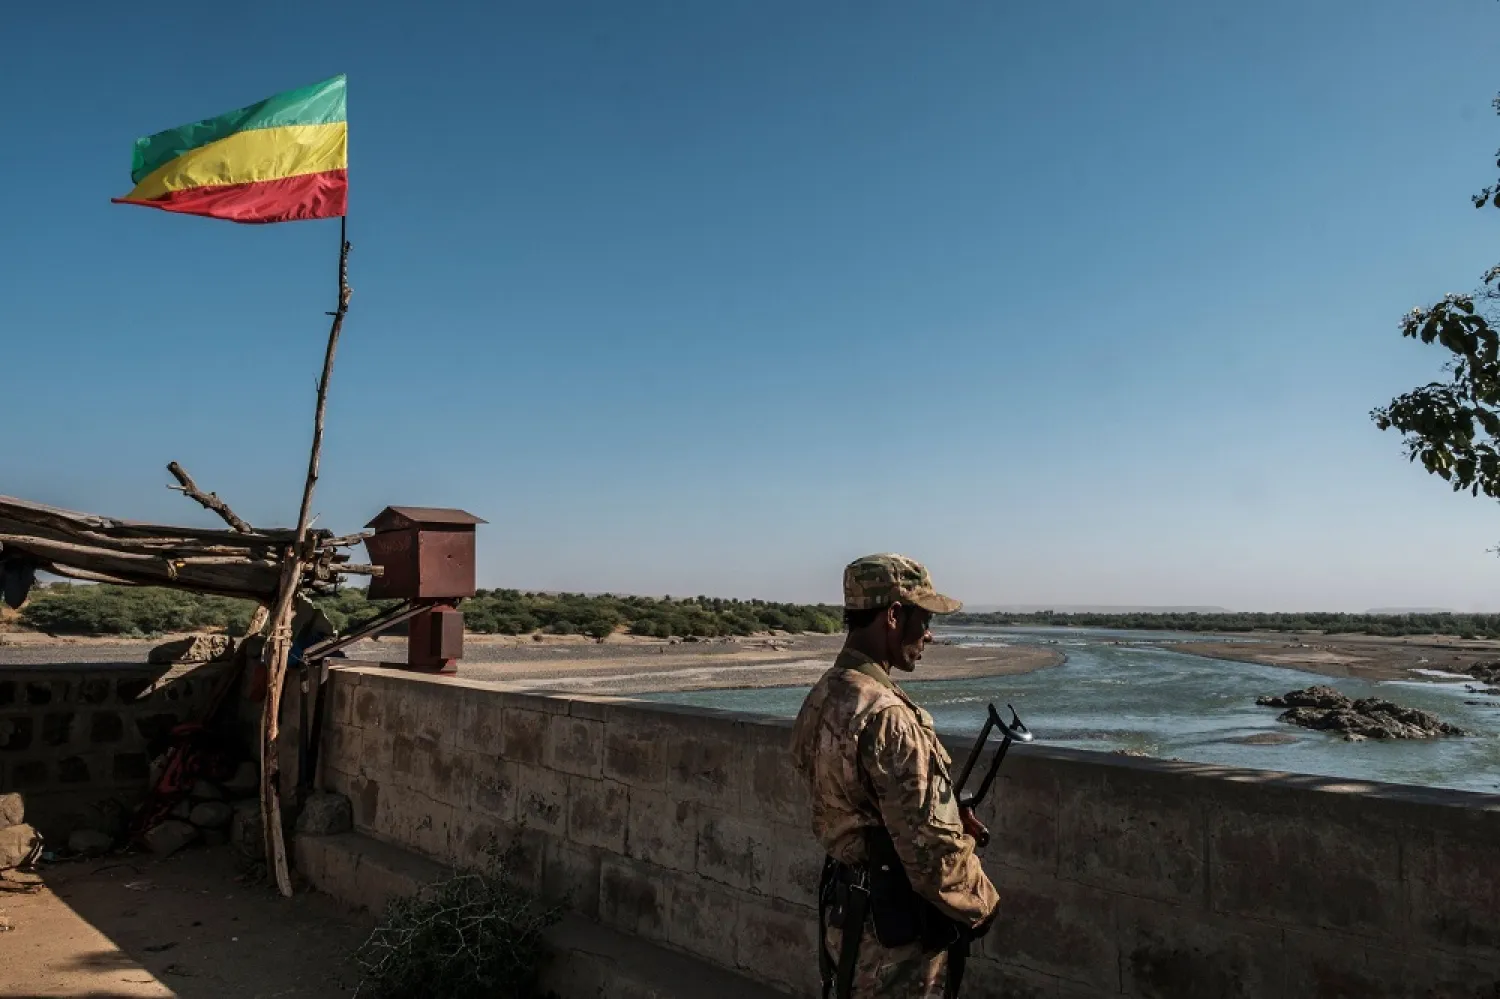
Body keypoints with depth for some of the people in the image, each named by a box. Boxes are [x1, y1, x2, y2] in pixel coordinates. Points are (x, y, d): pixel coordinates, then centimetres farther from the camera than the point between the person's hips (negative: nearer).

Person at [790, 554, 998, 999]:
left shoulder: (822, 697, 1)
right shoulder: (886, 716, -28)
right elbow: (930, 850, -25)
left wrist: (949, 817, 4)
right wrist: (981, 903, -7)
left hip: (844, 911, 8)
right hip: (895, 929, -8)